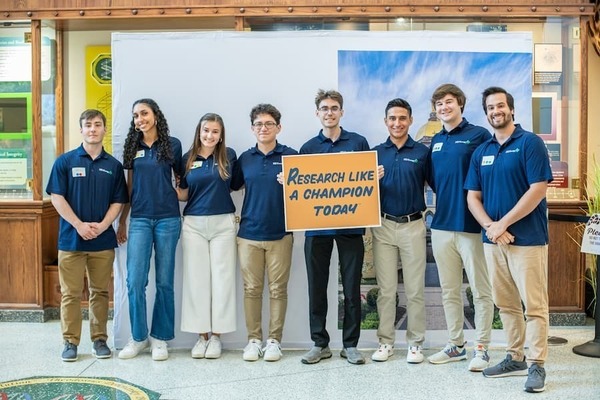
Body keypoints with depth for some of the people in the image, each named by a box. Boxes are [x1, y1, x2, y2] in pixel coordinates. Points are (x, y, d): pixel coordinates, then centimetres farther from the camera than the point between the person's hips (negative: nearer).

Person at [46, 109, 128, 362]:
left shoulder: (113, 165, 6)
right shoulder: (65, 161, 1)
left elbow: (118, 201, 4)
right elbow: (57, 197, -4)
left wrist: (102, 225, -11)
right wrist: (79, 225, -13)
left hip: (103, 240, 2)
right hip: (71, 238, -1)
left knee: (100, 291, 8)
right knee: (71, 293, 3)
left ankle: (100, 339, 19)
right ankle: (70, 342, 13)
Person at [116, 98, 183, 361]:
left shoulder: (172, 145, 2)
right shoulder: (133, 147, 9)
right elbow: (129, 187, 13)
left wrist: (178, 194, -4)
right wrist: (122, 221, 13)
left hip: (168, 219, -2)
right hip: (139, 219, 2)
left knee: (164, 281, 4)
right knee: (135, 281, -3)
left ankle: (160, 338, 15)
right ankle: (138, 337, 12)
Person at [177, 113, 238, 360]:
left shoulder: (228, 156, 3)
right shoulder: (188, 159, 6)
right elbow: (184, 194, 10)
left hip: (223, 223, -1)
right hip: (194, 224, 1)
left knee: (222, 278, 1)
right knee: (196, 279, 3)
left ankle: (216, 336, 11)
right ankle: (202, 335, 14)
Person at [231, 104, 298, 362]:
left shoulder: (291, 156, 1)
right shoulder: (245, 159, 8)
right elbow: (233, 186, 18)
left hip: (280, 234, -2)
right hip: (249, 233, 2)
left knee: (278, 289, 4)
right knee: (252, 289, 6)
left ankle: (274, 340, 14)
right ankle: (253, 339, 16)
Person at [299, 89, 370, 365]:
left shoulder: (358, 143, 6)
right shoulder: (308, 148, 10)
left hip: (350, 225, -1)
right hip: (316, 226, 2)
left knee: (352, 288, 4)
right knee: (317, 287, 7)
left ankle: (350, 345, 16)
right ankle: (320, 343, 19)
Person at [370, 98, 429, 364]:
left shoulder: (422, 152, 2)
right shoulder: (376, 152, 7)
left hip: (413, 225, -2)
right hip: (383, 225, 2)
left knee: (415, 289, 4)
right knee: (386, 289, 7)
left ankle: (415, 343, 15)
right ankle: (385, 341, 17)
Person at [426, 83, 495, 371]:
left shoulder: (479, 135, -5)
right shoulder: (435, 142, 13)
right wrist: (445, 198, 7)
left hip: (472, 226, -6)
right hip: (441, 226, 6)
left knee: (481, 291, 3)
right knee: (449, 291, 13)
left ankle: (481, 348, 12)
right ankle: (455, 345, 24)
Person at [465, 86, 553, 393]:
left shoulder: (530, 143, -5)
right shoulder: (481, 152, 12)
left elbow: (538, 190, -13)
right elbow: (473, 197, 10)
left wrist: (502, 224, -14)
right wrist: (489, 226, -9)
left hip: (528, 238, -6)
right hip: (493, 240, 6)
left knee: (534, 305, -2)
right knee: (505, 304, 12)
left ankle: (537, 365, 6)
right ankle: (515, 358, 23)